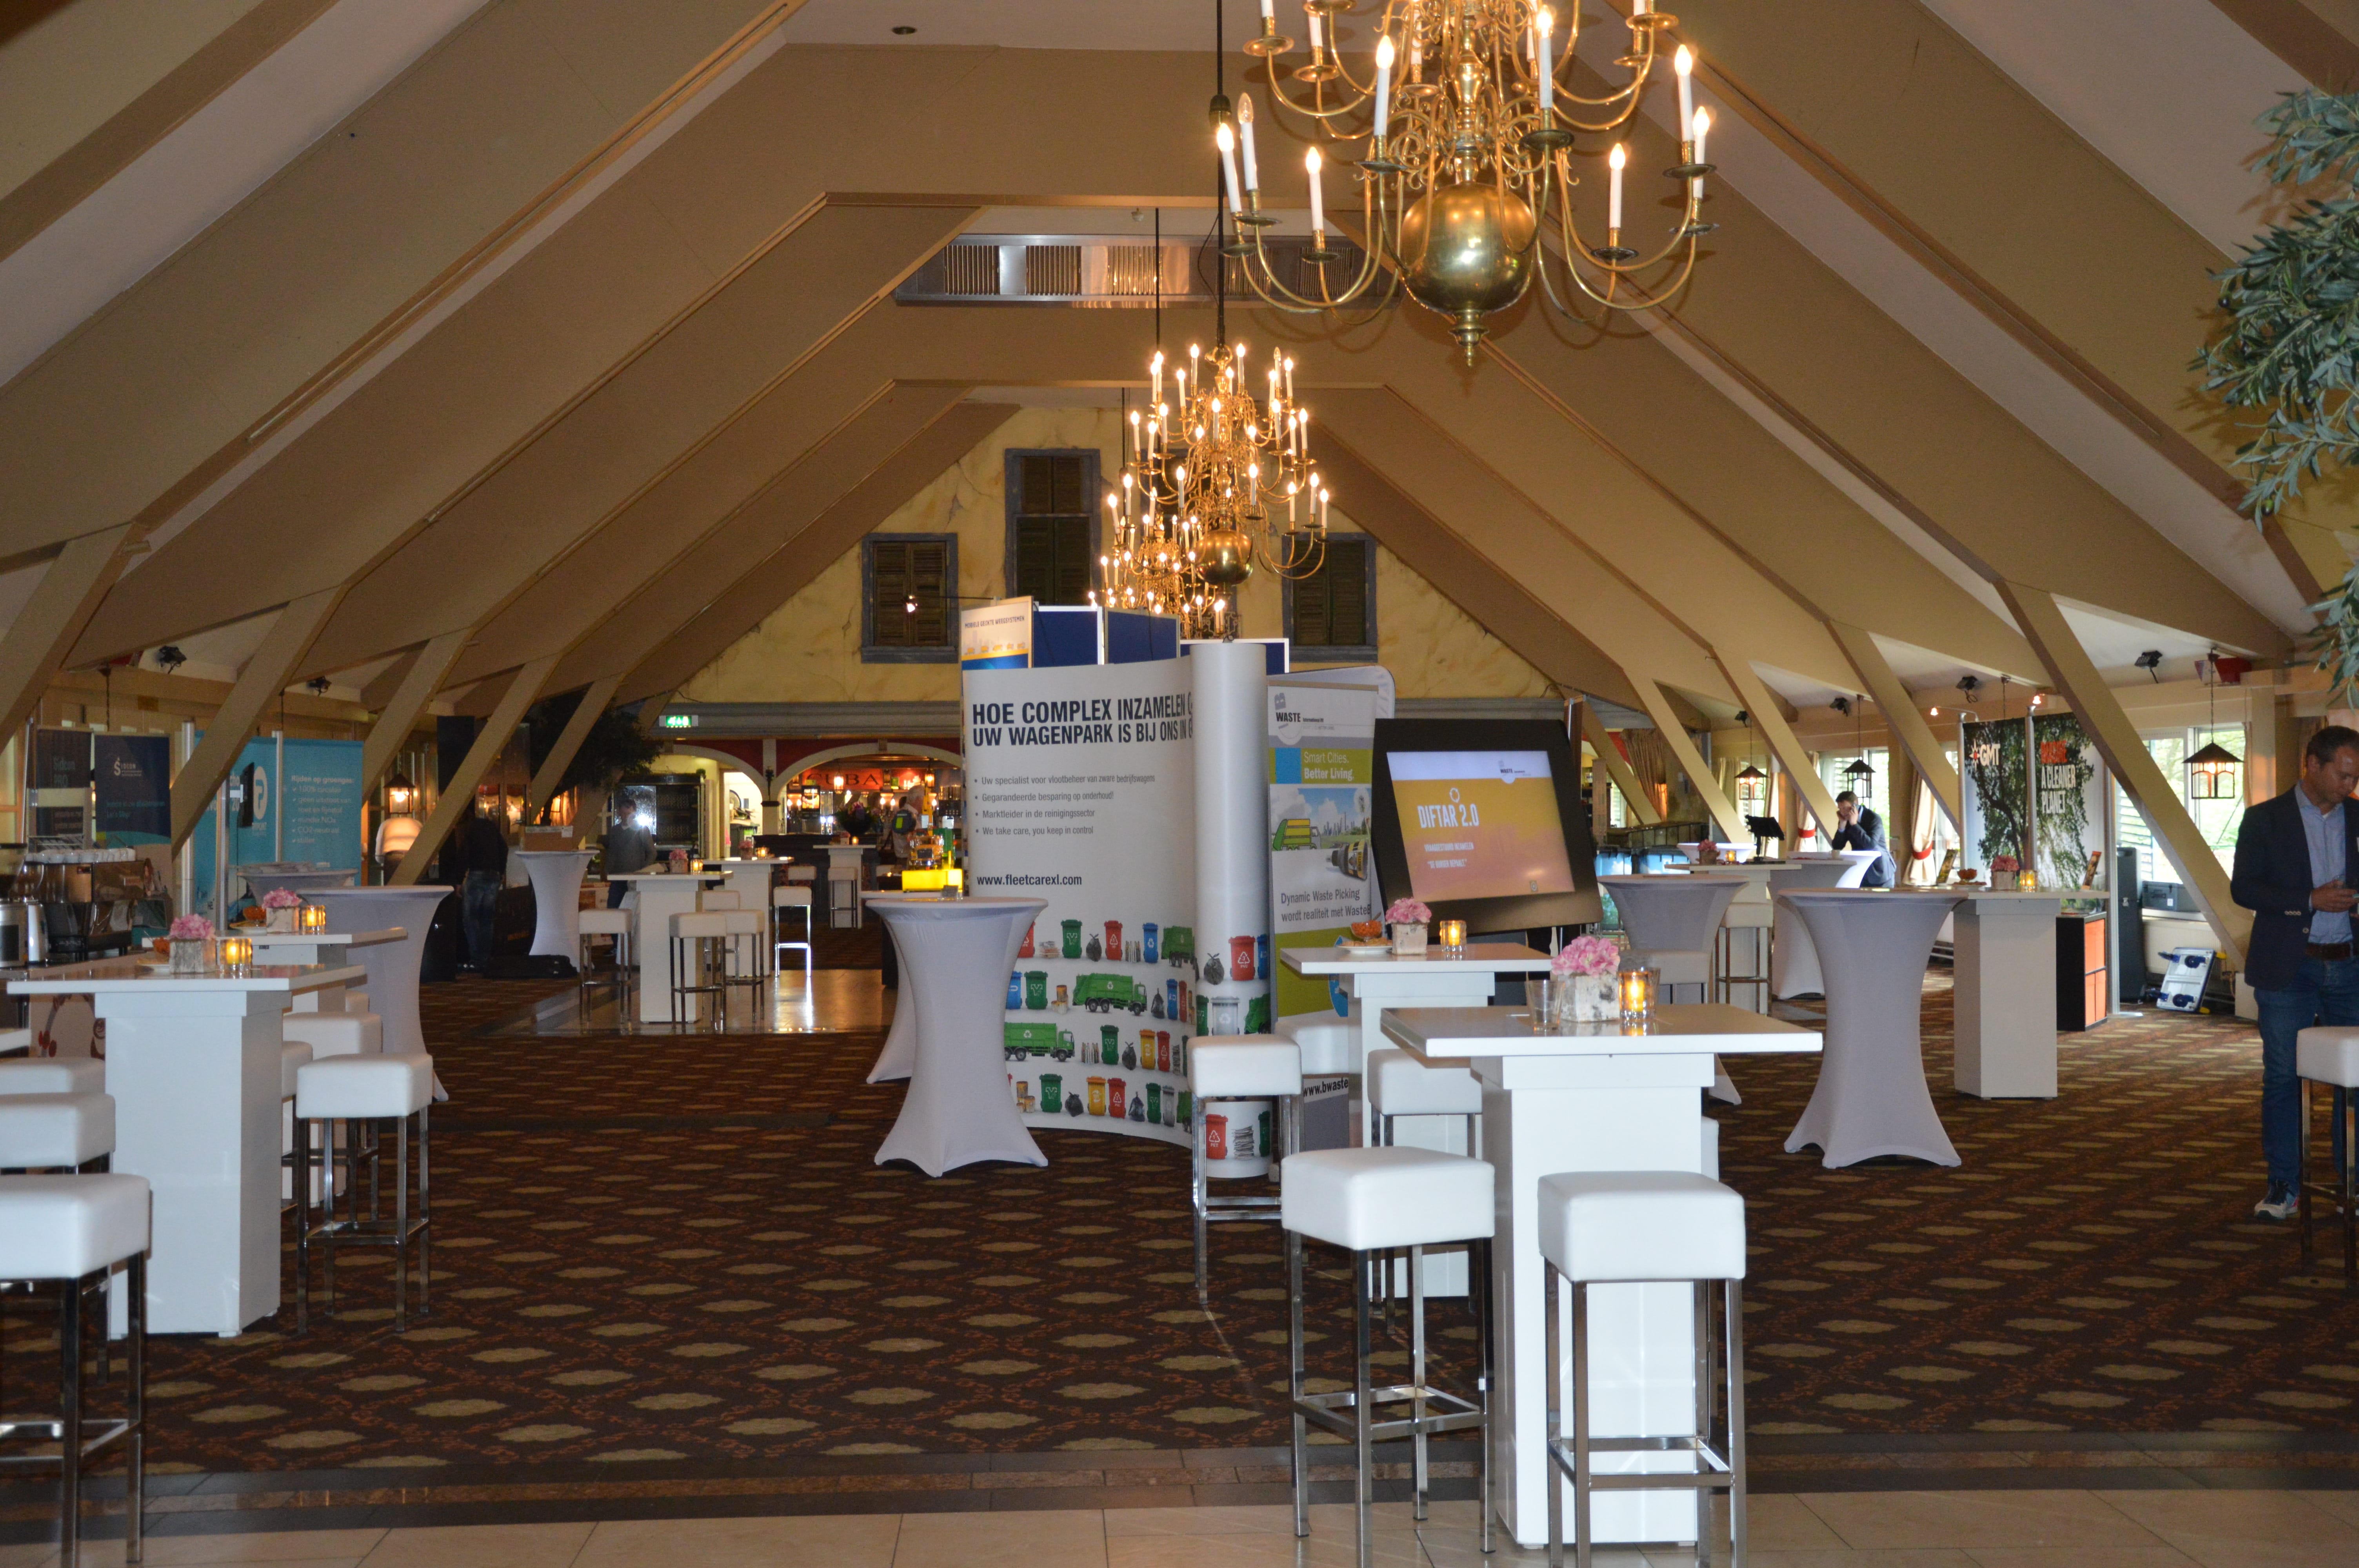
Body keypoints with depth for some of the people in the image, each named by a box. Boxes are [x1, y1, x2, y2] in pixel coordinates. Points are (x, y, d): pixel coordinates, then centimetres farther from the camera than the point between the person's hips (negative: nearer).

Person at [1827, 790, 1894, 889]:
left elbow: (1871, 845, -30)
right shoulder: (1846, 819, -1)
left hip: (1879, 871, -5)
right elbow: (1837, 848, -3)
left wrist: (1854, 824, -28)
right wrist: (1842, 825, -15)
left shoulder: (1874, 818, -17)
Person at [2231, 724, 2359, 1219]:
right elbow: (2242, 887, -5)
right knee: (2282, 1079, 2)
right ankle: (2283, 1187, 9)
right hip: (2288, 969, -2)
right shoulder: (2265, 820, 1)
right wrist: (2310, 900, -15)